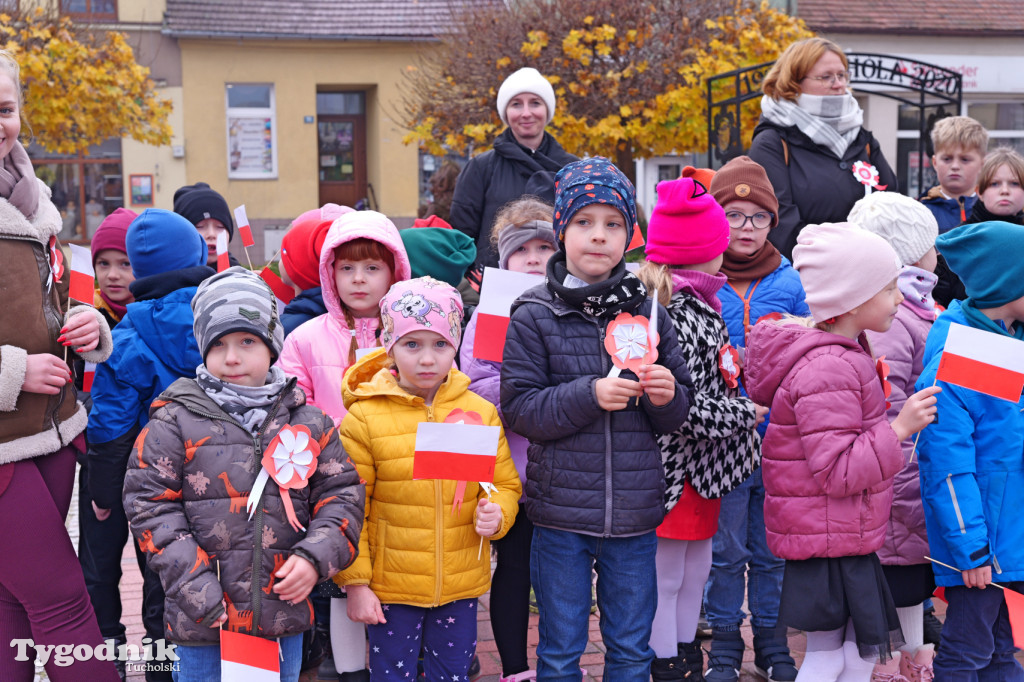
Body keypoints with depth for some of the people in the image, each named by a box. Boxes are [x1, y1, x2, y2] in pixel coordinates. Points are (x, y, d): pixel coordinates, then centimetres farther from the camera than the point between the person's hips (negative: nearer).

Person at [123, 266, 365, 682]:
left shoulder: (309, 422, 4)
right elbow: (149, 503, -6)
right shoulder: (175, 421, -4)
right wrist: (194, 586, -13)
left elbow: (342, 492, 7)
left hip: (285, 615, 3)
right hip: (204, 619, -2)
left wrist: (315, 558, -9)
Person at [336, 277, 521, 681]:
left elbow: (506, 484, 9)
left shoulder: (480, 412, 0)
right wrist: (355, 582, -7)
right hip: (391, 587, -2)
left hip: (461, 585, 3)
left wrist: (496, 514, -12)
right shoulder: (364, 417, -8)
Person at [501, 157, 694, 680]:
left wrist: (667, 396, -13)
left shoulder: (648, 313, 4)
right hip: (561, 510, -2)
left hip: (636, 513, 2)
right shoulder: (535, 316, -4)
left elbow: (678, 416, 10)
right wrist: (589, 395, -21)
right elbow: (518, 408, -9)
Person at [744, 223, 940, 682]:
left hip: (846, 536, 10)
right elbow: (837, 471, -28)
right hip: (827, 540, -10)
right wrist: (899, 429, -24)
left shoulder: (842, 352, 11)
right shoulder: (828, 371, -25)